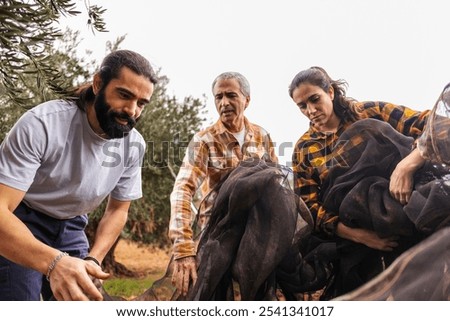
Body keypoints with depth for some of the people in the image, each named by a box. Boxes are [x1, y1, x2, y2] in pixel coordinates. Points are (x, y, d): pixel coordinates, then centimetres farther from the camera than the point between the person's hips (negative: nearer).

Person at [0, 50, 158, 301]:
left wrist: (93, 259, -15)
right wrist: (54, 262, -48)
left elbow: (118, 210, 3)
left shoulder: (135, 146, -11)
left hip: (71, 228, 5)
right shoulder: (42, 124, -28)